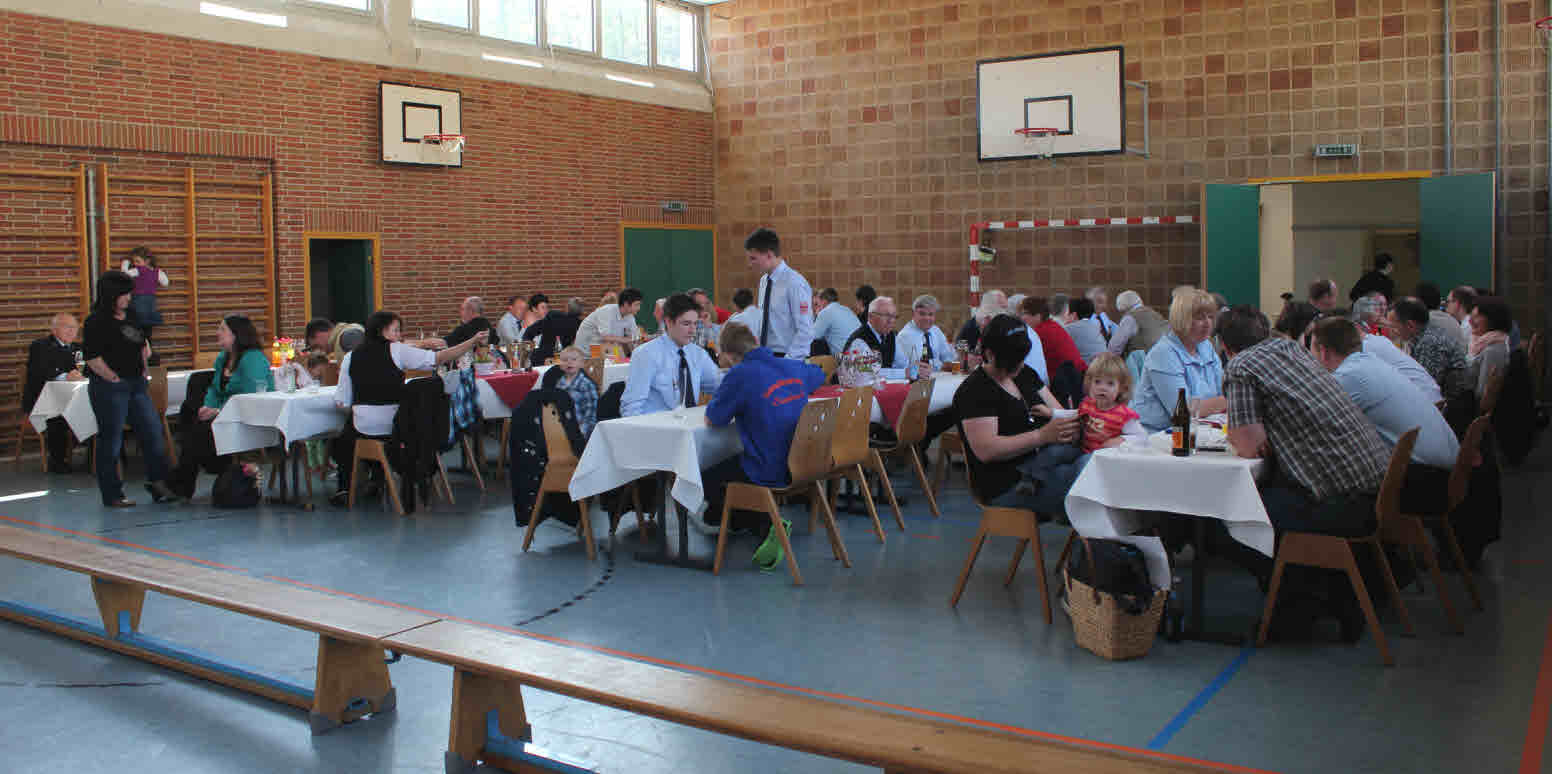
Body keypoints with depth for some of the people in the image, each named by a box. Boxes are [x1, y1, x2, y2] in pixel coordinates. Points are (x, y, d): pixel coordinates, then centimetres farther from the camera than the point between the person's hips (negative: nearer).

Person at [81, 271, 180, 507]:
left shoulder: (131, 316, 11)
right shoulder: (97, 321, -11)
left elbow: (144, 343, 26)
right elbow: (92, 356, -18)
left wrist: (143, 368, 16)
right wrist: (114, 378, -14)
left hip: (136, 385, 7)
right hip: (109, 389, -7)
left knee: (153, 432, 4)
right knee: (111, 441, 2)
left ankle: (157, 482, 14)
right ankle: (112, 495, 9)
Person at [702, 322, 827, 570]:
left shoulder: (740, 375, -16)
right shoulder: (793, 368, 5)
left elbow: (712, 419, -7)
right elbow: (819, 375, 30)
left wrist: (734, 407, 13)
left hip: (770, 473, -8)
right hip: (801, 464, 9)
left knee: (704, 482, 10)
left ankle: (767, 524, -1)